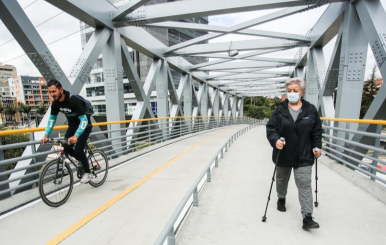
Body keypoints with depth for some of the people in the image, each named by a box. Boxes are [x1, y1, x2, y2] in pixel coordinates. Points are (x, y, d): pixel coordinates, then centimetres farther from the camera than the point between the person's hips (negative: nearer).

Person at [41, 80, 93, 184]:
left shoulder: (74, 100, -30)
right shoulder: (55, 103, -9)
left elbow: (84, 120, -34)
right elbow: (52, 119, 2)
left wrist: (76, 136, -45)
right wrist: (46, 135, -8)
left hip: (84, 125, -6)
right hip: (72, 125, 7)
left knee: (78, 150, -16)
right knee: (66, 147, -7)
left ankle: (87, 173, 5)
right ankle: (83, 161, 20)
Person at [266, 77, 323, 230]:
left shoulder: (311, 110, -1)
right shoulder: (280, 110, -5)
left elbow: (317, 130, 6)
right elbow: (270, 127, -8)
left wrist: (317, 146, -1)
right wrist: (275, 140, -25)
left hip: (304, 156, 0)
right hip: (283, 154, 1)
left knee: (305, 185, -2)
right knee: (281, 180, 20)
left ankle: (307, 218, 5)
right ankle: (281, 199, 47)